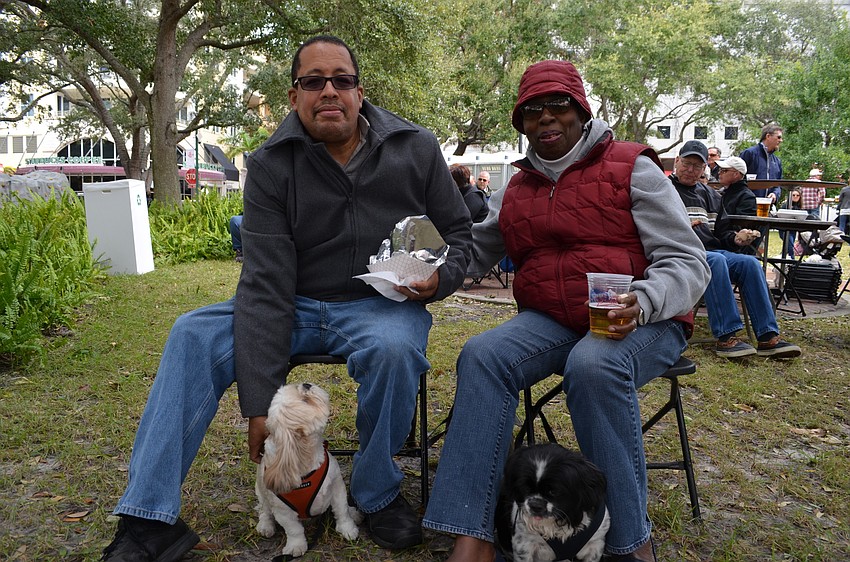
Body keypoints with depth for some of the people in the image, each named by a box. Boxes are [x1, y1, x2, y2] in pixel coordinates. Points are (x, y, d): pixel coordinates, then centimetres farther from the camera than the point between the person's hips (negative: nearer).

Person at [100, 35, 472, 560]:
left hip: (384, 303, -1)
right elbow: (266, 283, -14)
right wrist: (261, 401, -20)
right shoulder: (270, 165, -6)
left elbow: (458, 231, 9)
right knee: (193, 336, -18)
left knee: (393, 349, -35)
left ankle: (379, 494, -7)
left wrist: (441, 277, -17)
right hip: (297, 306, 2)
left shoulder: (417, 149, -3)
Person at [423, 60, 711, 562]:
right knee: (482, 355, -25)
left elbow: (688, 262, -5)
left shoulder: (631, 168, 0)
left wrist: (641, 304, -26)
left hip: (642, 321, -3)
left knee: (594, 365, -37)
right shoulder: (517, 190, 15)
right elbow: (472, 252, 16)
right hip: (552, 322, 4)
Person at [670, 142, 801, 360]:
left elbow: (722, 229, 28)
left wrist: (735, 238, 6)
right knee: (715, 260, -36)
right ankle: (726, 336, -38)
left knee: (750, 263, -20)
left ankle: (767, 337, -23)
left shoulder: (709, 194, 27)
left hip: (712, 250, 6)